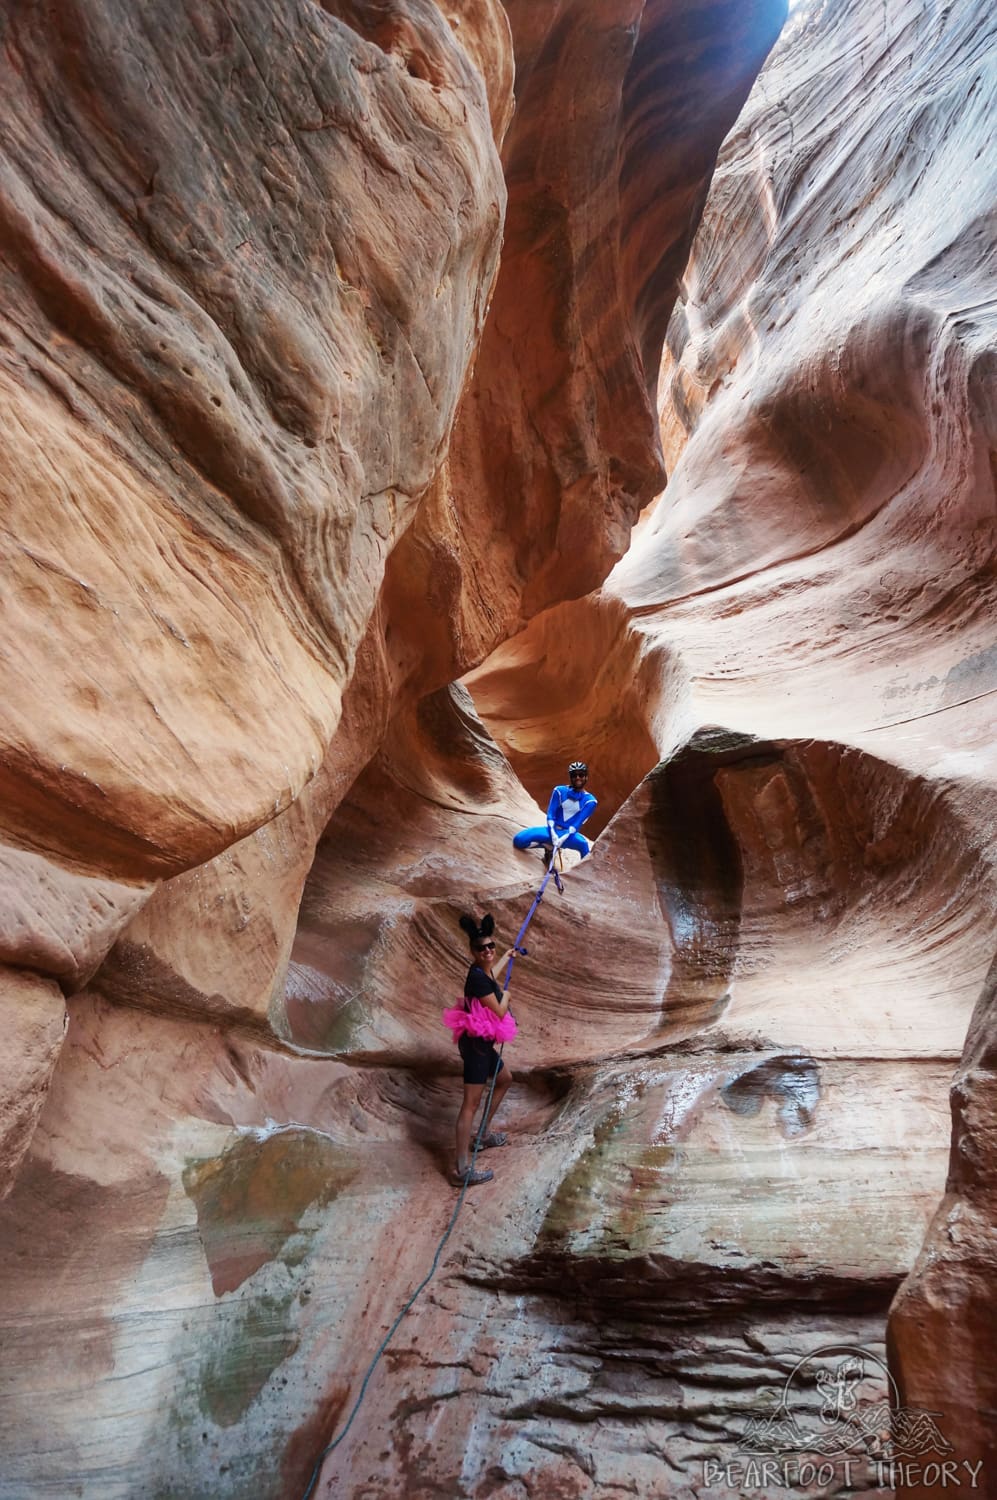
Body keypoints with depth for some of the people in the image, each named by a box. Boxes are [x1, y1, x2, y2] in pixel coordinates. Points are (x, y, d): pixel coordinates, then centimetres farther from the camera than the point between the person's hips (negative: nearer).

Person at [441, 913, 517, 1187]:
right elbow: (499, 1013, -19)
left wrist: (507, 956, 54)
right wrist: (506, 996, 3)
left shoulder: (483, 971, 7)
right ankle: (462, 1170, -8)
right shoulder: (478, 977, -23)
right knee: (471, 1103, -10)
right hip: (476, 1044, -11)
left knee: (505, 1078, 30)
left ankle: (485, 1135, 39)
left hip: (483, 1042, 11)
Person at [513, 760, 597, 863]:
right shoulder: (560, 791, 2)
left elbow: (578, 823, -11)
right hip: (553, 831, 3)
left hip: (569, 834, -3)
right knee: (519, 840, -21)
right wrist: (553, 834, -22)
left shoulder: (590, 801, -2)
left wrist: (564, 837, -27)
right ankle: (549, 847, 3)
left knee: (585, 845, -40)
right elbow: (550, 814, -4)